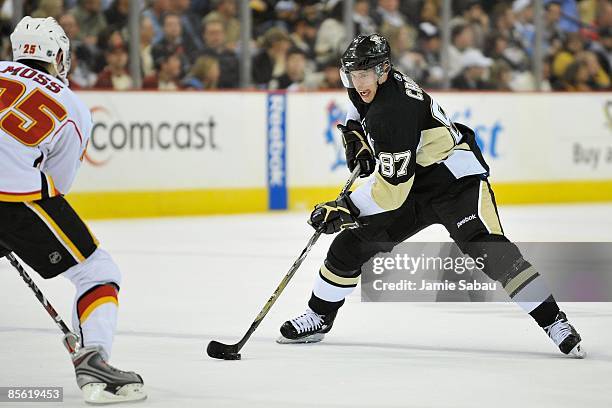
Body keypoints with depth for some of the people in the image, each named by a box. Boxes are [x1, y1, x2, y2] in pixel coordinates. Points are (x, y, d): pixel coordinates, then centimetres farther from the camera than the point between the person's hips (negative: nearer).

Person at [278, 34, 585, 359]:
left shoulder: (393, 112, -31)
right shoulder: (367, 88, -3)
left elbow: (391, 188, -31)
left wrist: (345, 208, -25)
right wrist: (355, 138, 8)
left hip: (456, 180, -9)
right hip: (412, 185, 9)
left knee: (489, 251, -27)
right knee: (351, 243, 4)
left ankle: (554, 321, -23)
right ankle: (319, 318, 21)